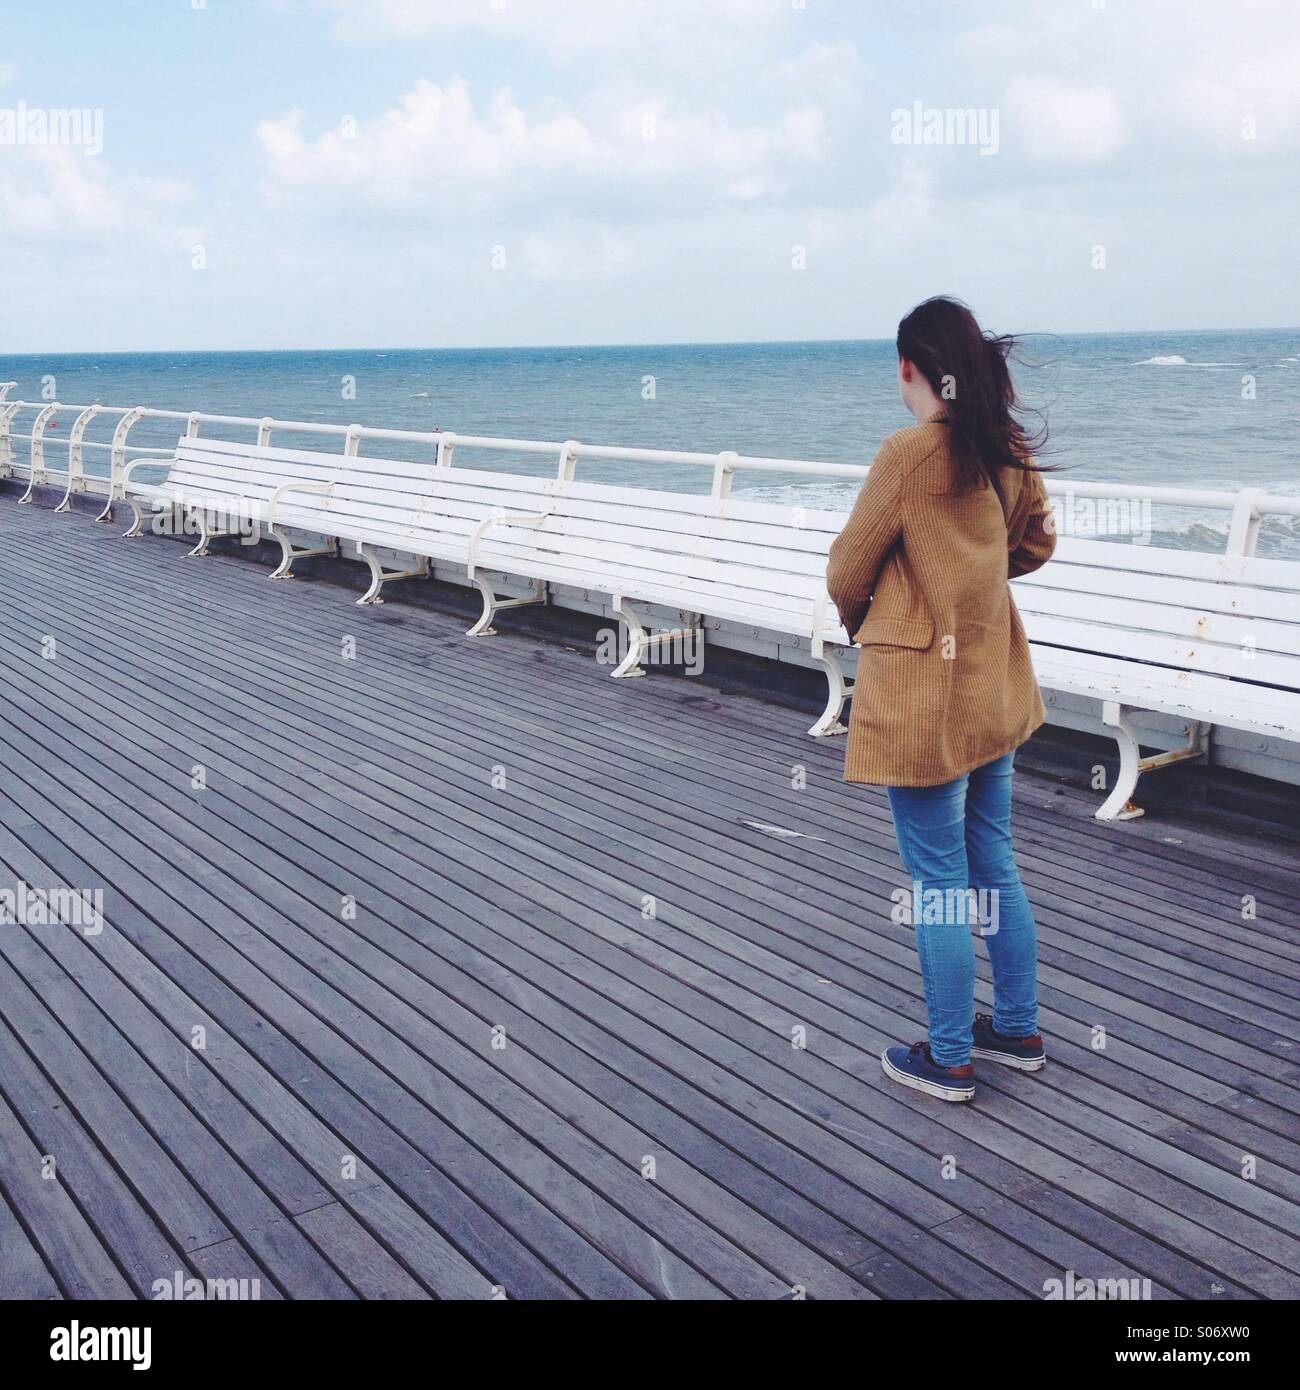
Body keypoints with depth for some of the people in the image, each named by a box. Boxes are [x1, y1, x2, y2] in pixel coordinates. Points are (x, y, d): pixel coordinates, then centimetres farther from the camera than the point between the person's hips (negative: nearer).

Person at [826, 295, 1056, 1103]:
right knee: (994, 867, 19)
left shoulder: (910, 454, -18)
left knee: (939, 883, 4)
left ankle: (949, 1060, 17)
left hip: (922, 690, -7)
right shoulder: (1009, 450, 2)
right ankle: (1019, 1030, 32)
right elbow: (1037, 543, 19)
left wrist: (857, 619, 12)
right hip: (993, 684, 7)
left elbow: (847, 570, -9)